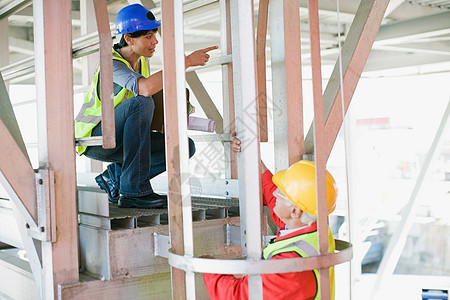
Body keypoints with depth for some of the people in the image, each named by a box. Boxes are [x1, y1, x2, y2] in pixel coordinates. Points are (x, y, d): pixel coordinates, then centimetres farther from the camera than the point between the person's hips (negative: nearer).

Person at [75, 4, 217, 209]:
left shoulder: (141, 62, 6)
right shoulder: (111, 63, -20)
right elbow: (145, 88, -40)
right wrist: (186, 61, -36)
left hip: (118, 140, 8)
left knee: (185, 146, -8)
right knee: (141, 103, -35)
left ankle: (116, 175, 3)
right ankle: (134, 191, -32)